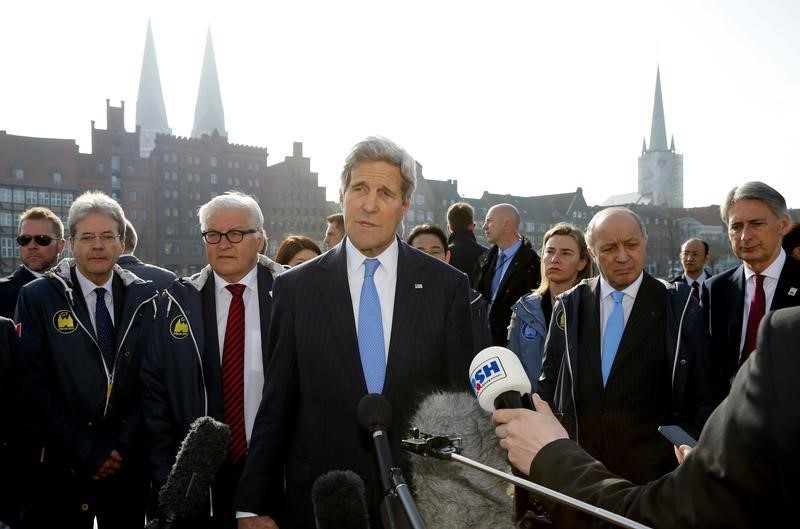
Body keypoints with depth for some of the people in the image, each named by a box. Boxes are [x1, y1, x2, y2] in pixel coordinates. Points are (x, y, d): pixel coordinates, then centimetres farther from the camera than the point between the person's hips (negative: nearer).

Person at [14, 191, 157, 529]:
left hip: (128, 464, 2)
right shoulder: (37, 297, -3)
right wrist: (88, 453, -12)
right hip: (60, 466, -1)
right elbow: (35, 383, -8)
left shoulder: (145, 298, 2)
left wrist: (123, 447, -8)